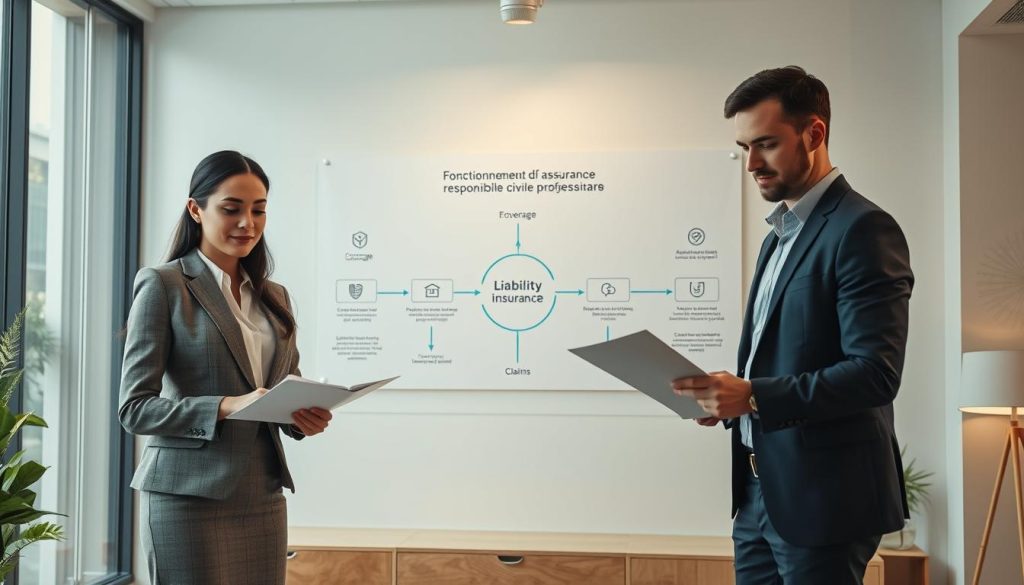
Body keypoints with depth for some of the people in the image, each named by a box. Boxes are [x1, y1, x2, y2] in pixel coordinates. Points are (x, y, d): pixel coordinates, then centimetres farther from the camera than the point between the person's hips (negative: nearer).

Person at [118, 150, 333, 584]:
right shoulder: (163, 285, -5)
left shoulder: (274, 296, 13)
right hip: (190, 496, -5)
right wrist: (226, 406, -22)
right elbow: (134, 408, -9)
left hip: (263, 497, 6)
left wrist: (303, 414, -6)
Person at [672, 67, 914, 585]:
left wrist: (754, 397, -25)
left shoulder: (862, 229, -13)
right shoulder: (778, 236, 16)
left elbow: (876, 372, -21)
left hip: (822, 499, -8)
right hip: (760, 493, 8)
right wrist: (728, 397, 3)